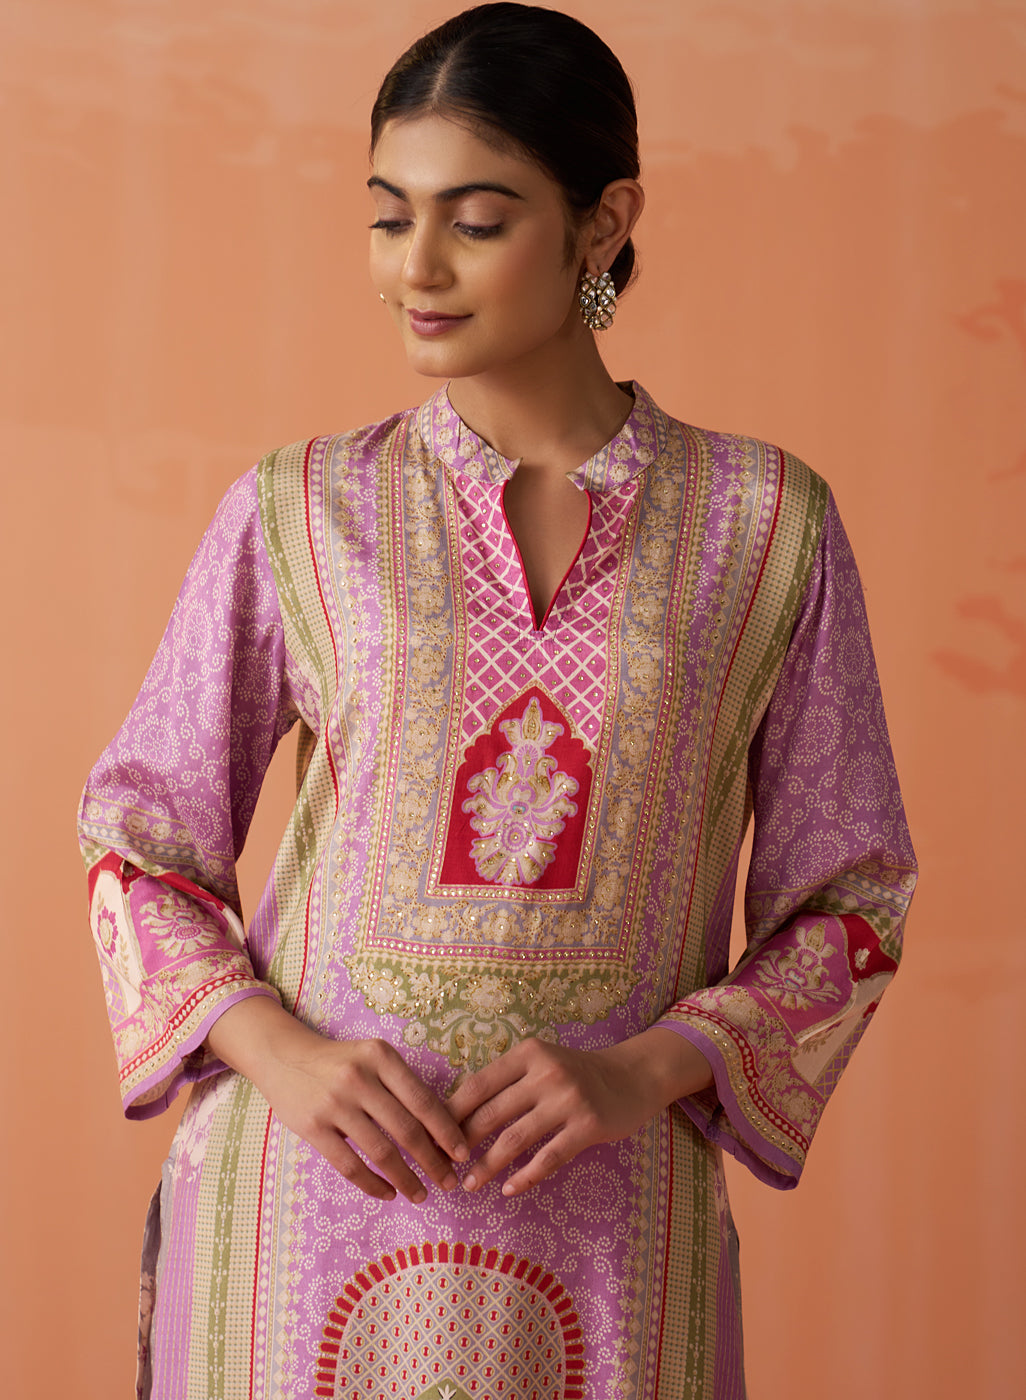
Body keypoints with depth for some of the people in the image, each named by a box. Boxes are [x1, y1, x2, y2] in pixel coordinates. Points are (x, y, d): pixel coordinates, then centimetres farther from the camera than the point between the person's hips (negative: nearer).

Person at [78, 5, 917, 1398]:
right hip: (308, 1212, 0)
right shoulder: (296, 513, 1)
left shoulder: (768, 524, 0)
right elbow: (138, 843, 6)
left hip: (601, 1221, 0)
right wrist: (280, 1051, -11)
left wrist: (646, 1071, -12)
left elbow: (849, 898, 4)